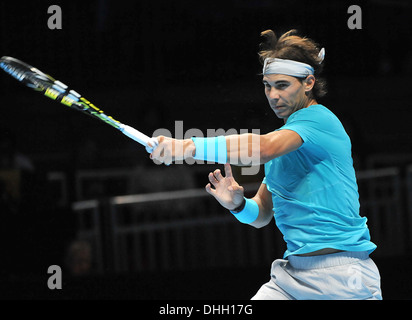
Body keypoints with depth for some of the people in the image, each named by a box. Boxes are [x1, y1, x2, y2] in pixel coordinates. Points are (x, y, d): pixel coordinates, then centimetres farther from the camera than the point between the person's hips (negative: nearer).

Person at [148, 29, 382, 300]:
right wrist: (238, 204, -5)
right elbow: (261, 215, 19)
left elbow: (264, 148, -28)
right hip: (292, 273, 7)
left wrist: (190, 146, -30)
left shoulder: (319, 118, -9)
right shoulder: (282, 137, 18)